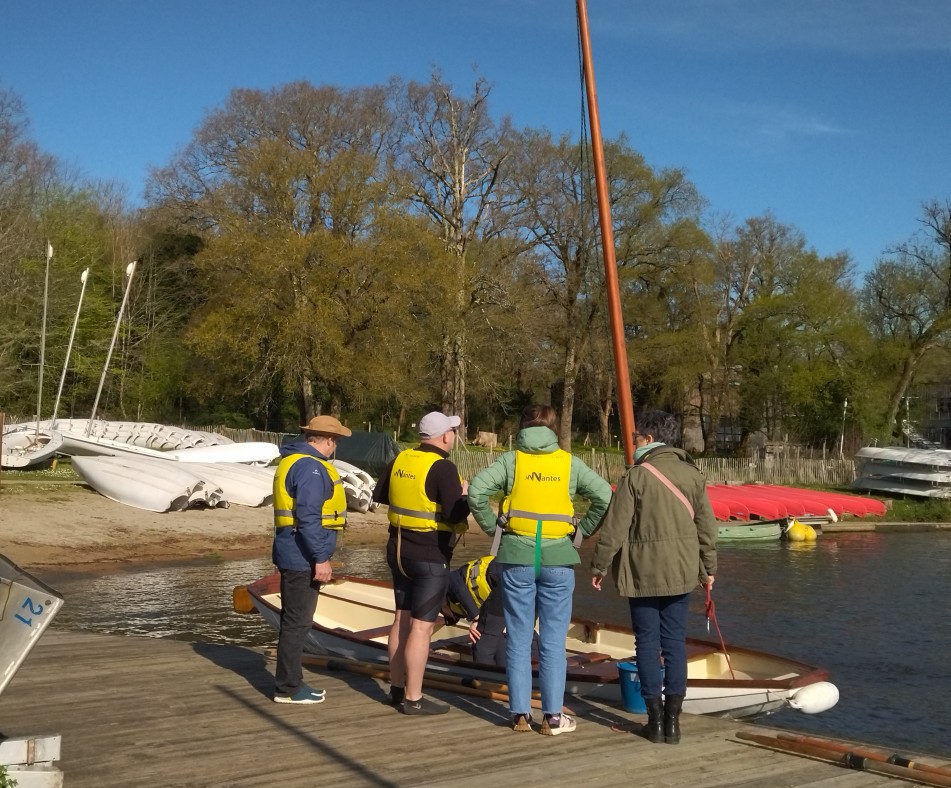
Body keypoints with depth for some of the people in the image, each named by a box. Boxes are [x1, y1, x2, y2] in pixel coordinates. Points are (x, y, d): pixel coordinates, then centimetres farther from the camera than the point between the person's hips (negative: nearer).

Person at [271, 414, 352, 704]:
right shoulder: (311, 467, -18)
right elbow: (309, 517, -24)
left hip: (293, 556, 11)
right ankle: (288, 688, 5)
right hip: (303, 559, -11)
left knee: (294, 620, 17)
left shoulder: (292, 460, 15)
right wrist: (321, 558, -22)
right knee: (297, 622, -3)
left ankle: (290, 682, 26)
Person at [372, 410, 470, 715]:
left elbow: (379, 495, 17)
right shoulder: (442, 468, -18)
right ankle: (413, 699, 3)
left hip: (399, 551, 8)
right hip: (431, 556, -8)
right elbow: (455, 514, -23)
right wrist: (467, 496, -5)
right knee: (422, 626, -2)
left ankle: (397, 688, 25)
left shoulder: (400, 460, 4)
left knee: (402, 619, 16)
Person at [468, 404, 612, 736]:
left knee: (518, 639, 8)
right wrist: (580, 531, 5)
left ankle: (520, 713, 12)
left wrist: (493, 527, 0)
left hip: (517, 558, 0)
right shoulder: (569, 463, 4)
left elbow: (476, 490, -12)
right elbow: (605, 497, -2)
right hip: (558, 558, 0)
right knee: (553, 641, 6)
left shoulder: (511, 460, 1)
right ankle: (552, 716, 9)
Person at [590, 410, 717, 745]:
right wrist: (708, 567, 17)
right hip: (681, 572, 4)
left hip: (643, 572, -4)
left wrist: (599, 566, 1)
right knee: (675, 642, 8)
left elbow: (615, 528, -10)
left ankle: (655, 720, 8)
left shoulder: (635, 476, -11)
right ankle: (672, 720, 10)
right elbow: (707, 526, 7)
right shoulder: (692, 475, 3)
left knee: (647, 644, 5)